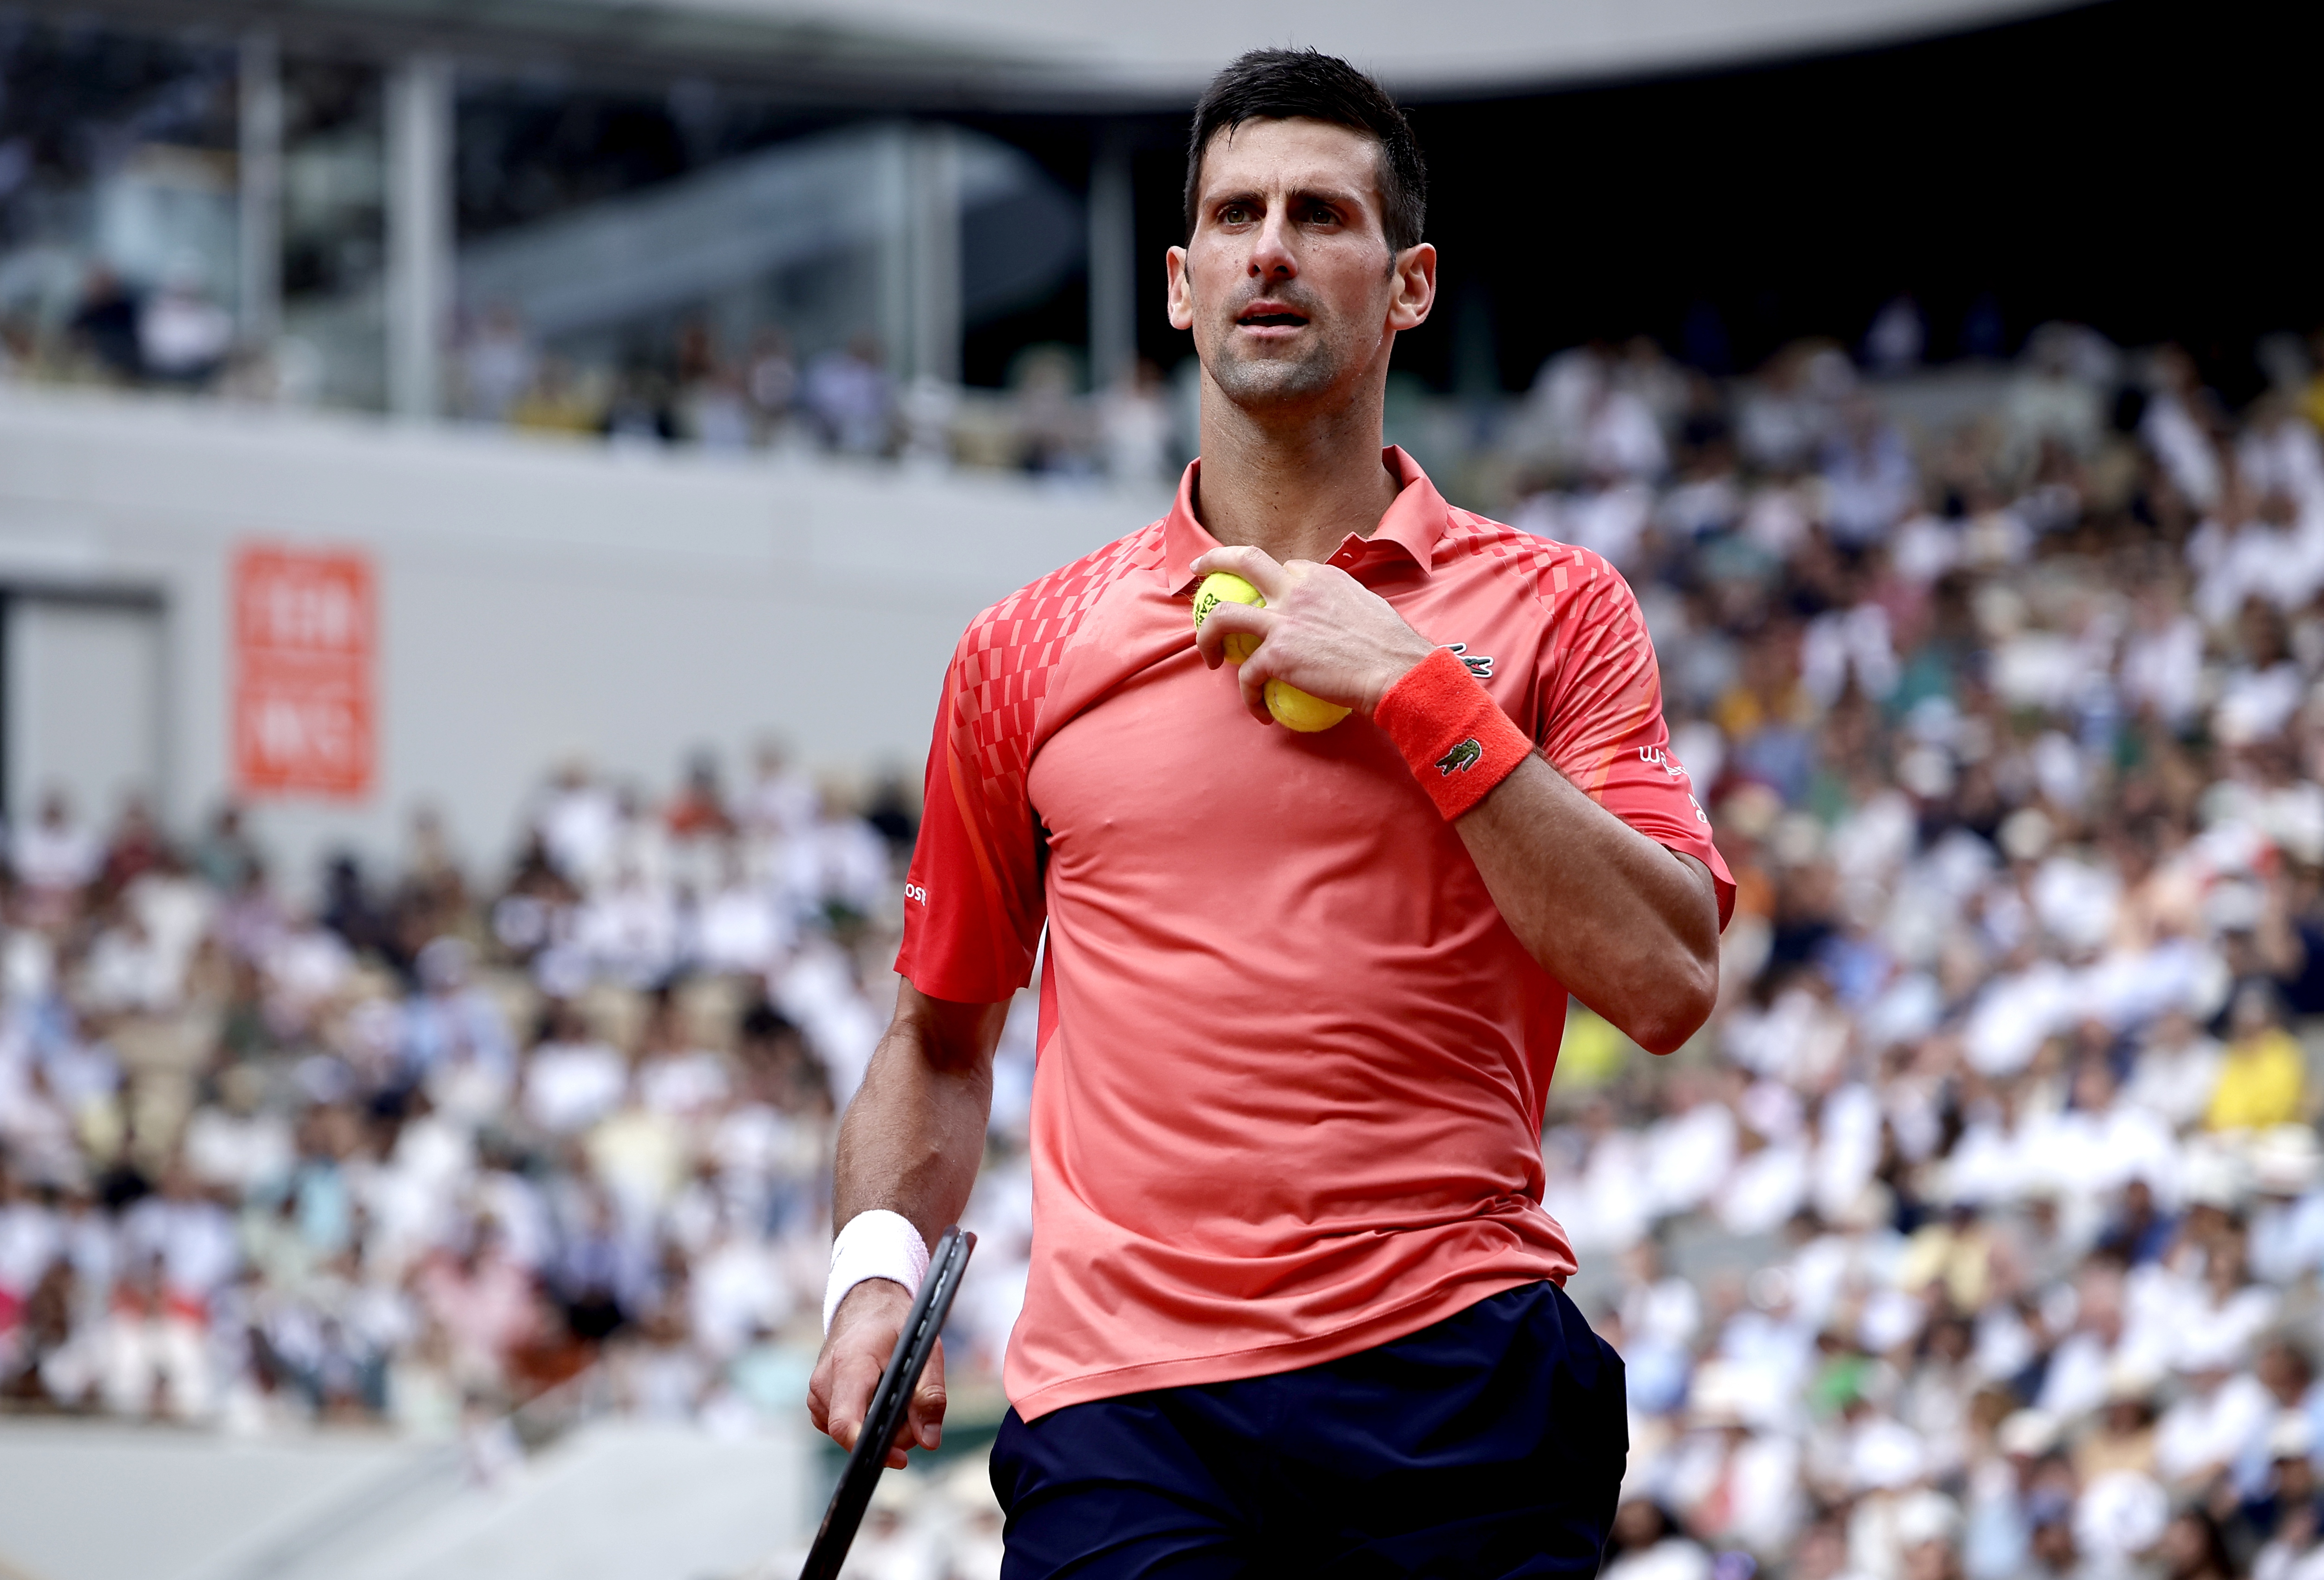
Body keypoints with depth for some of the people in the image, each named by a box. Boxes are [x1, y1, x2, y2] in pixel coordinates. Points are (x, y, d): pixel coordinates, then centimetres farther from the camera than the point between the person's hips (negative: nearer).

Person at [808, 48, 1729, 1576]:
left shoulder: (1554, 611, 7)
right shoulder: (1031, 650, 13)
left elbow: (1666, 982, -5)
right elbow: (944, 1030, 22)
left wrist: (1414, 689, -8)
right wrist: (876, 1266, 3)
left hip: (1460, 1379, -1)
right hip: (1121, 1383, 1)